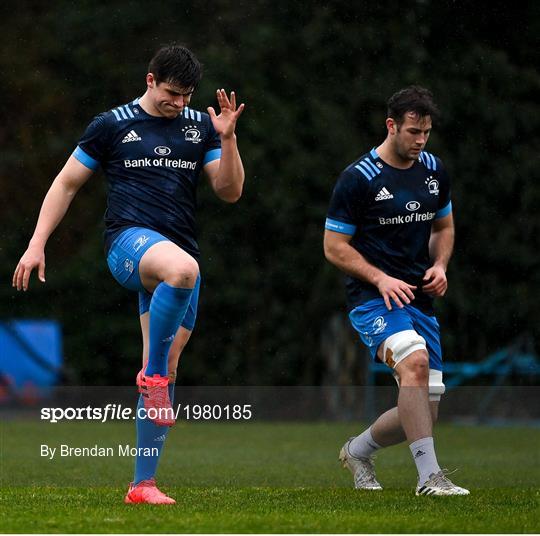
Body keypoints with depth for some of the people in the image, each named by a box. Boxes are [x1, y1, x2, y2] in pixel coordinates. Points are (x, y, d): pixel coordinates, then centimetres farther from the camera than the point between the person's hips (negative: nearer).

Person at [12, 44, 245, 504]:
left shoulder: (199, 125, 14)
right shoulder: (112, 125, 5)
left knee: (162, 373, 2)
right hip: (129, 240, -4)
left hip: (179, 255, 4)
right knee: (183, 269, -40)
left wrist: (227, 139, -5)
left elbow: (230, 192, 10)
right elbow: (67, 184, 11)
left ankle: (143, 484, 7)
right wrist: (37, 245, 5)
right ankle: (152, 374, -27)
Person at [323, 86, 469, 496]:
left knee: (426, 410, 1)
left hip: (419, 298, 6)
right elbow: (334, 247, -6)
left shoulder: (435, 171, 8)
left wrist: (440, 266, 3)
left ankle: (358, 450, 29)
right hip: (372, 297, -6)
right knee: (415, 360, -34)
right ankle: (429, 476, -33)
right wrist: (380, 278, -18)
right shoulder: (358, 178, -9)